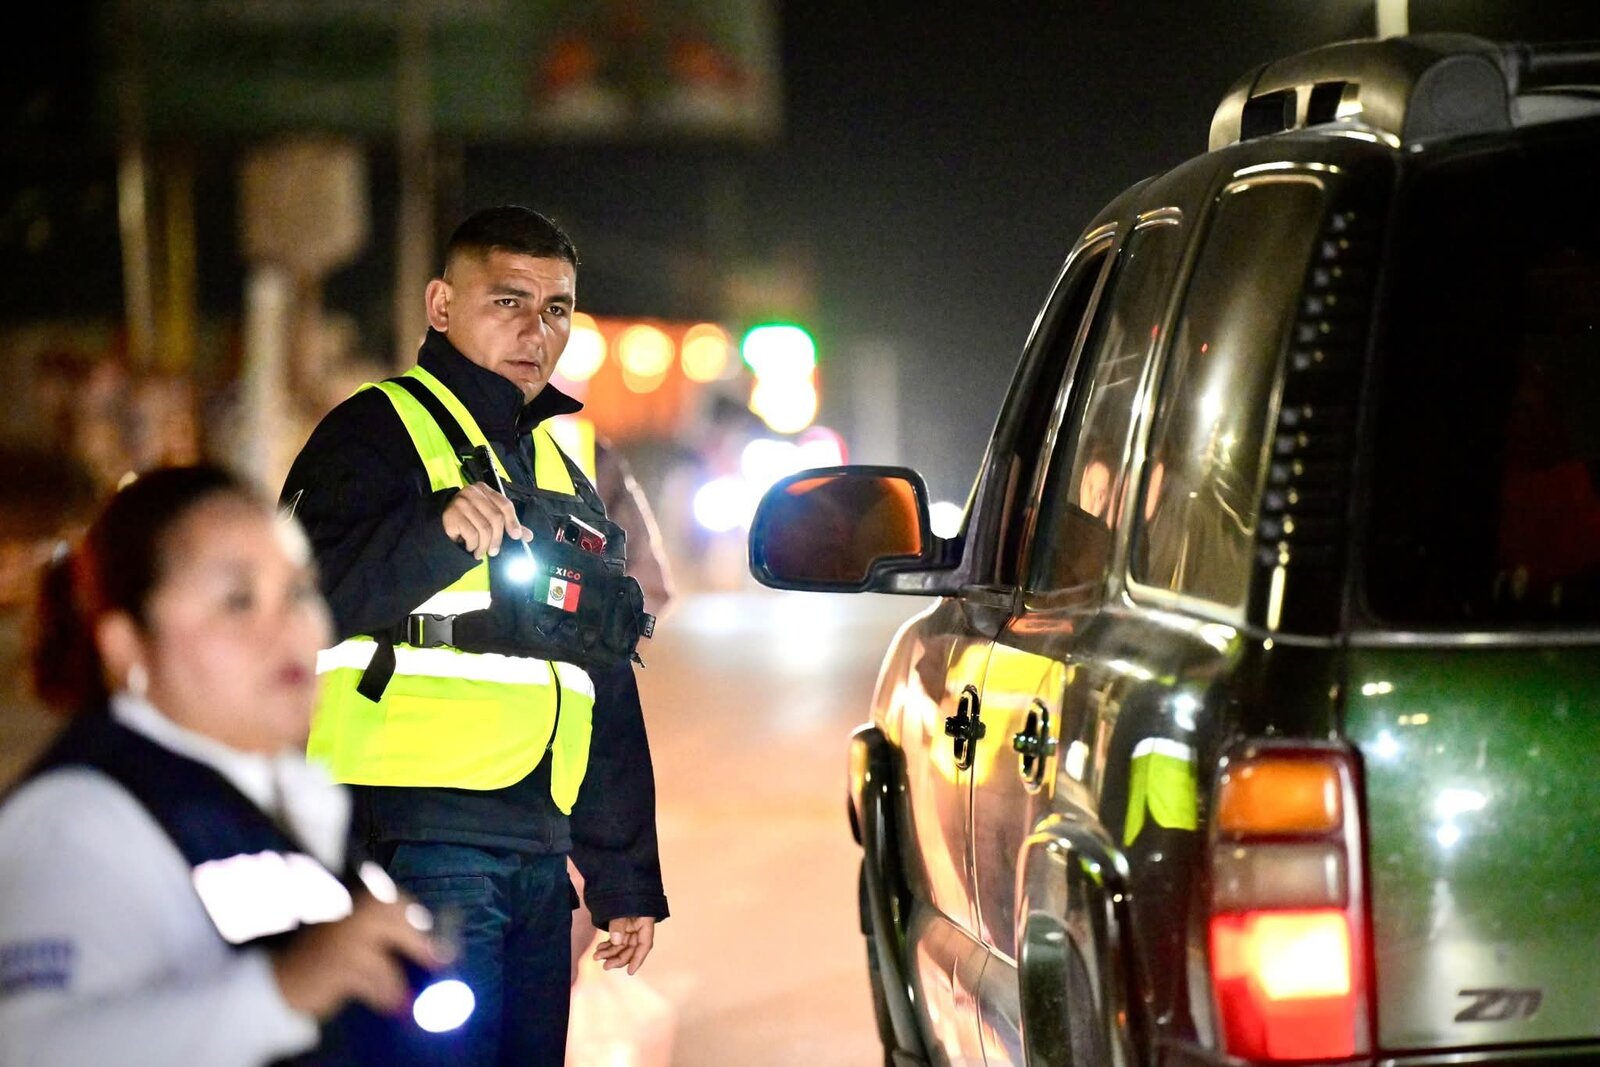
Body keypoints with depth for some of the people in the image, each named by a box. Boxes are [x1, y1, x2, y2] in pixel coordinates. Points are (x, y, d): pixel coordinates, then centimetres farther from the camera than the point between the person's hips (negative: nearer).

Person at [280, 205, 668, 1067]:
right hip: (414, 851, -8)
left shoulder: (566, 473, 24)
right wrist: (435, 531, -33)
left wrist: (626, 880, 23)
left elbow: (608, 697, 27)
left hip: (537, 863, 8)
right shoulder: (380, 432, 0)